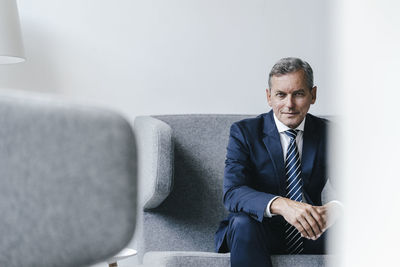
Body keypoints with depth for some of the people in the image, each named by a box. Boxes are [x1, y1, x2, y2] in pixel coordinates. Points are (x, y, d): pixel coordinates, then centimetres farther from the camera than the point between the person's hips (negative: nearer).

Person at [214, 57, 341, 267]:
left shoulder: (326, 133, 5)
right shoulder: (244, 132, -4)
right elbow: (232, 192, -19)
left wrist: (334, 209, -33)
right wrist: (280, 204, -40)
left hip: (312, 234, 1)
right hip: (263, 231, -1)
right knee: (243, 223, -35)